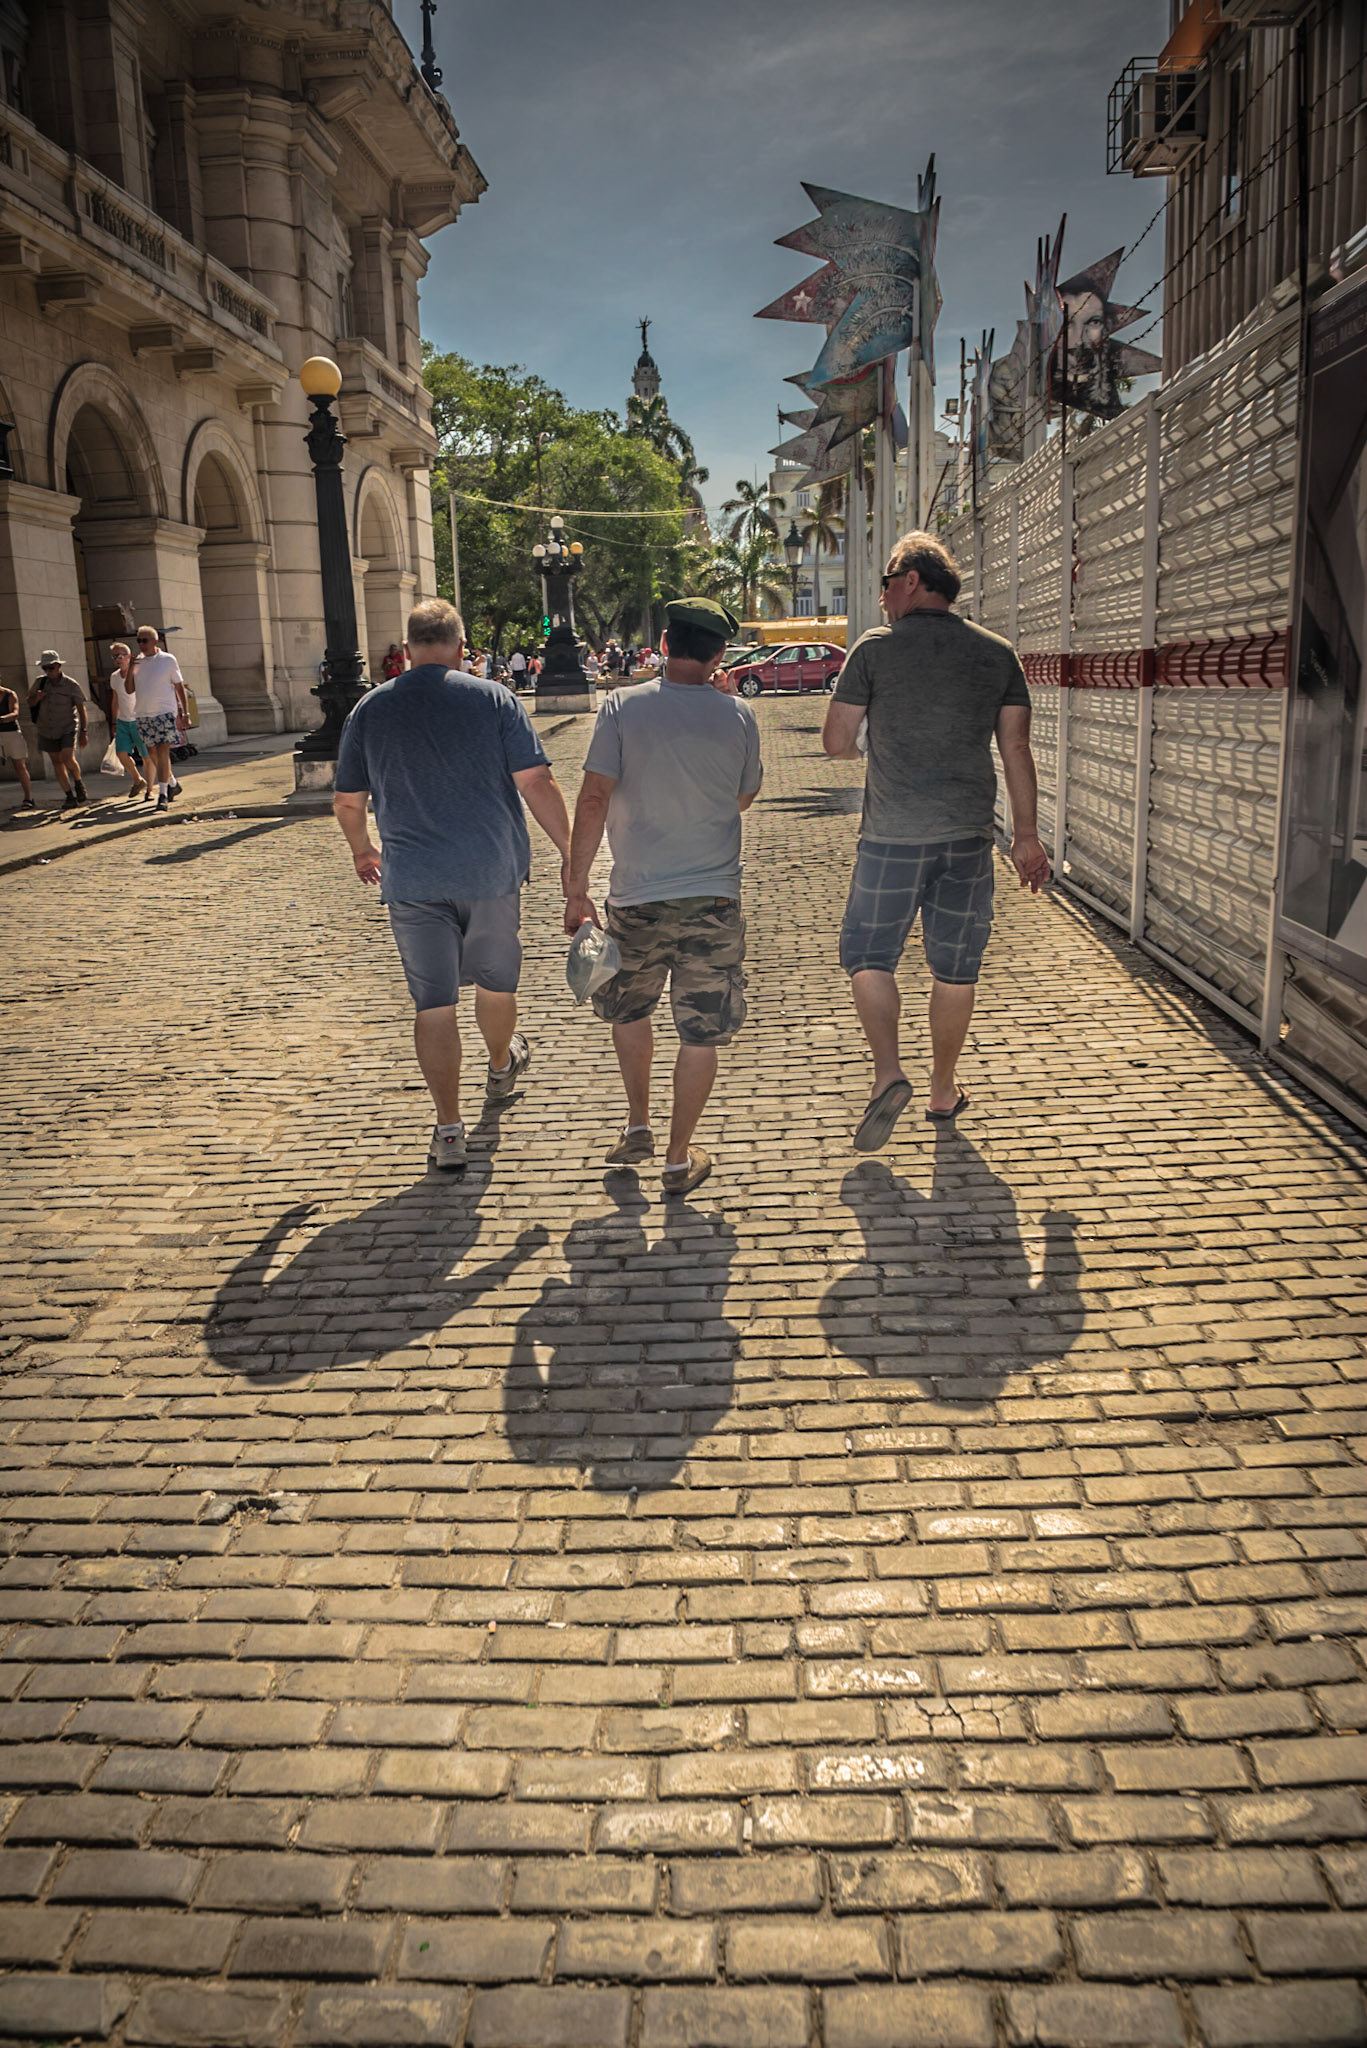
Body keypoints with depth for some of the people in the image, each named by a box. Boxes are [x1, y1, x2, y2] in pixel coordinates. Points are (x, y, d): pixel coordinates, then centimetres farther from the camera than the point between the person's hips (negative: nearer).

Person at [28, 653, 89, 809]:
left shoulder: (71, 685, -10)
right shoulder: (40, 682, 0)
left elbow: (81, 709, -7)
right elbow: (30, 702, 11)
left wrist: (83, 732, -11)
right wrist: (36, 698, -13)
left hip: (67, 728, -4)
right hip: (47, 730, 4)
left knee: (68, 759, -20)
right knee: (56, 762, 4)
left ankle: (78, 783, 10)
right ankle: (71, 797, 11)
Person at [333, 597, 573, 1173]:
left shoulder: (369, 709, 2)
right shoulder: (493, 698, -3)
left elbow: (347, 803, 9)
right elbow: (537, 784, -9)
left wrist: (362, 850, 28)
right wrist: (570, 856, -3)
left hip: (412, 882, 0)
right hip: (491, 873, 0)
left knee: (433, 1005, 3)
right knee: (496, 981, 22)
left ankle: (448, 1130, 3)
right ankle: (502, 1068, 48)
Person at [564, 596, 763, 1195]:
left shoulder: (623, 707, -6)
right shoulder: (737, 716, -2)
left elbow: (593, 800, -11)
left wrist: (576, 887, -6)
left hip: (636, 899, 0)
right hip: (713, 899, 0)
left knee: (628, 1009, 25)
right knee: (701, 1035, 9)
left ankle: (638, 1127, 30)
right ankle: (678, 1159, 16)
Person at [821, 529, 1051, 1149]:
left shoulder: (875, 648, -5)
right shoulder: (998, 652, 5)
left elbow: (836, 742, -4)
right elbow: (1016, 749, 4)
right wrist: (1027, 834, 9)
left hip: (893, 836, -3)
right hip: (969, 836, 3)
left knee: (867, 955, 10)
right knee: (954, 967, 12)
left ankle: (888, 1073, -7)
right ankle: (944, 1092, 22)